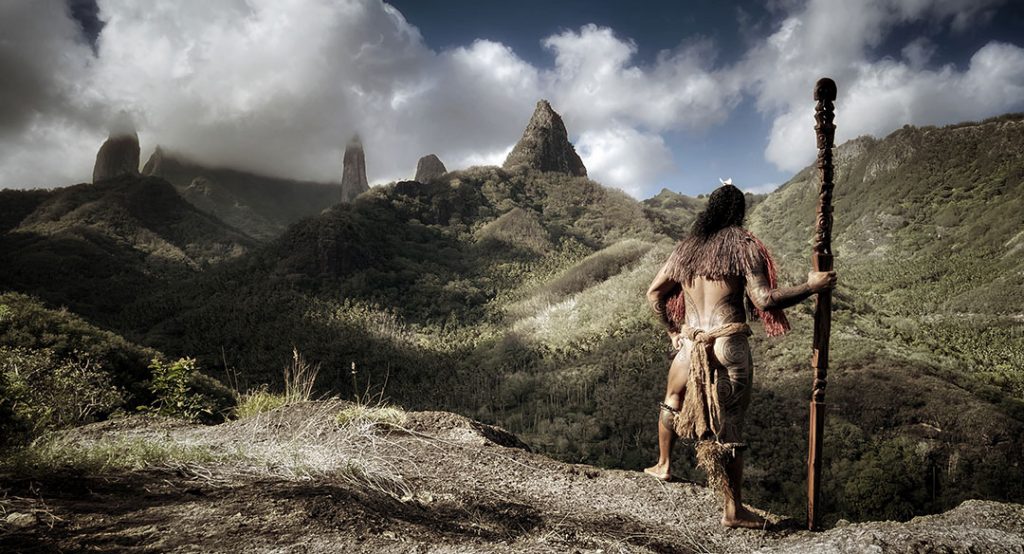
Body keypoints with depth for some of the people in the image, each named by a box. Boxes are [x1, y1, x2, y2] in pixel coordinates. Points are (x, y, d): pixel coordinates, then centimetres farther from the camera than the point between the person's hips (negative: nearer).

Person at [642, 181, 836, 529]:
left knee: (673, 400, 28)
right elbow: (764, 300, -13)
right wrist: (812, 286, -3)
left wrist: (672, 330, 26)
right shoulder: (743, 245, -4)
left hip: (690, 343, 4)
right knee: (729, 426, 2)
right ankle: (734, 510, 10)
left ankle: (663, 465, 41)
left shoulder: (686, 248, 11)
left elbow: (654, 294, 15)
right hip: (729, 345, -4)